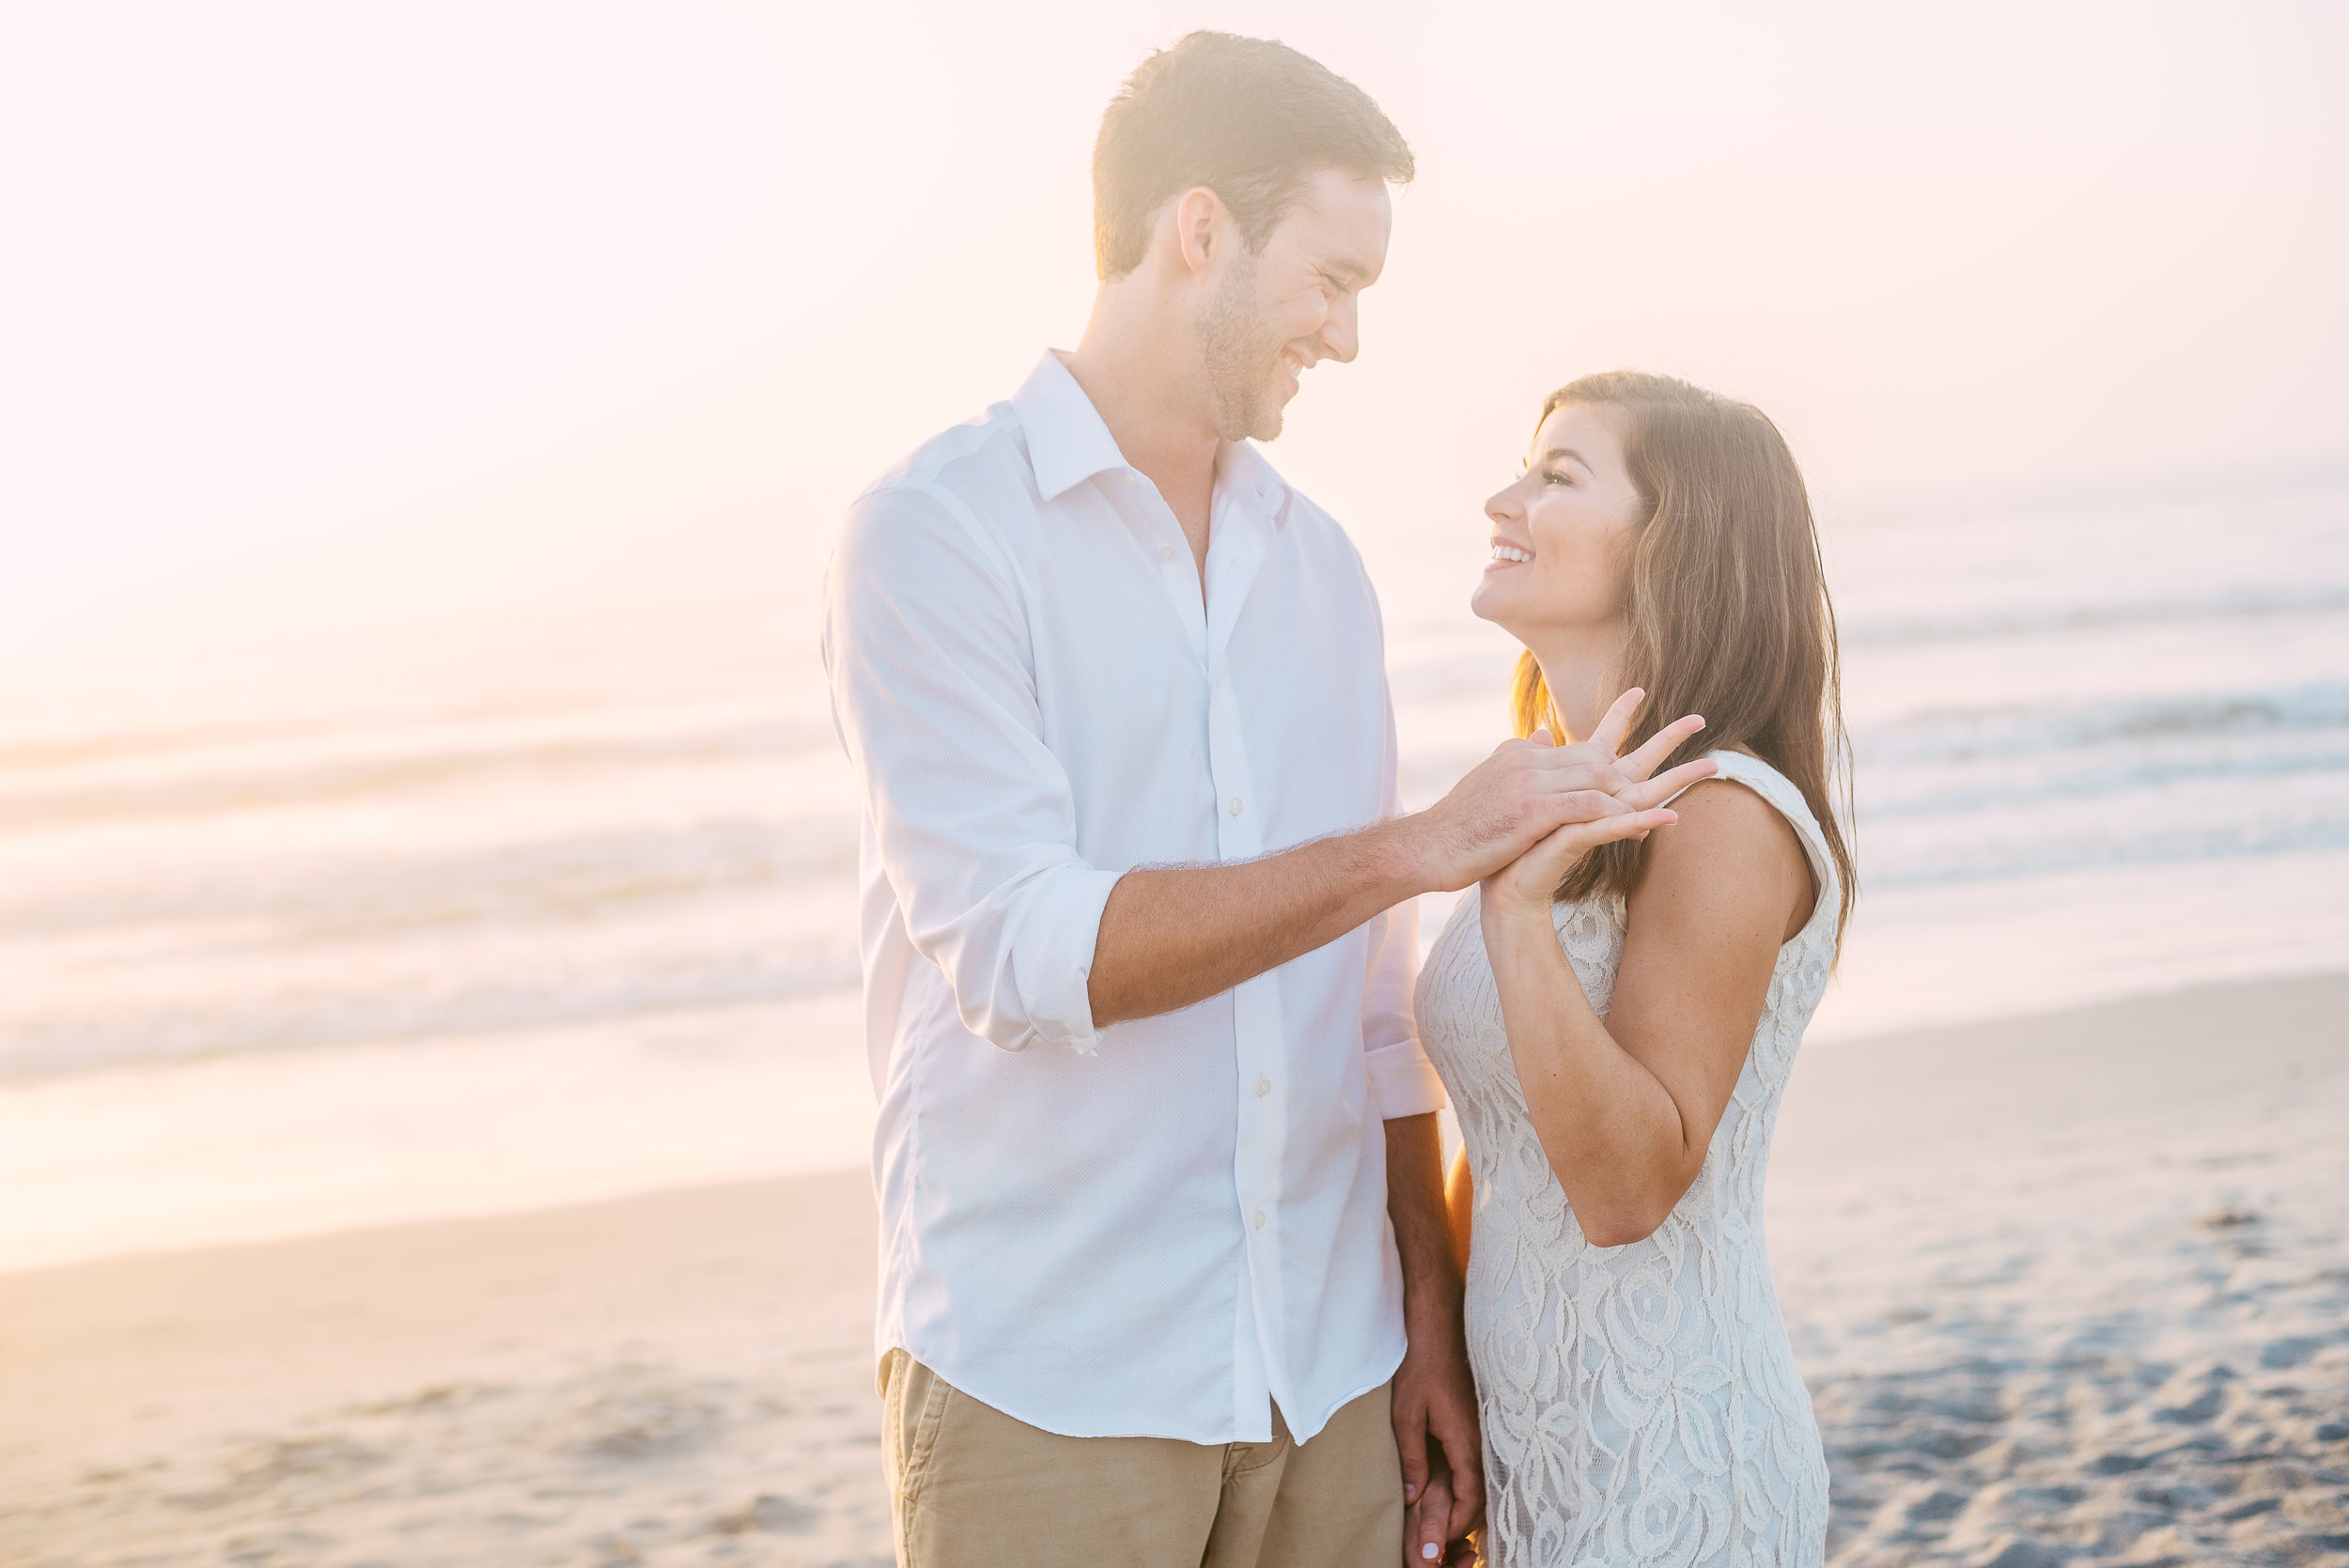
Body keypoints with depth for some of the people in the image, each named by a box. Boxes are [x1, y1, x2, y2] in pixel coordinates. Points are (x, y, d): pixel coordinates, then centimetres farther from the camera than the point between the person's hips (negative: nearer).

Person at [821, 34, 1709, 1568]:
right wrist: (1419, 846, -19)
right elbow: (1021, 951, -18)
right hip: (1048, 1387, -5)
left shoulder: (1319, 563, 12)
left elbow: (1370, 995, 13)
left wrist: (1431, 1322, 10)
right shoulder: (933, 535, -7)